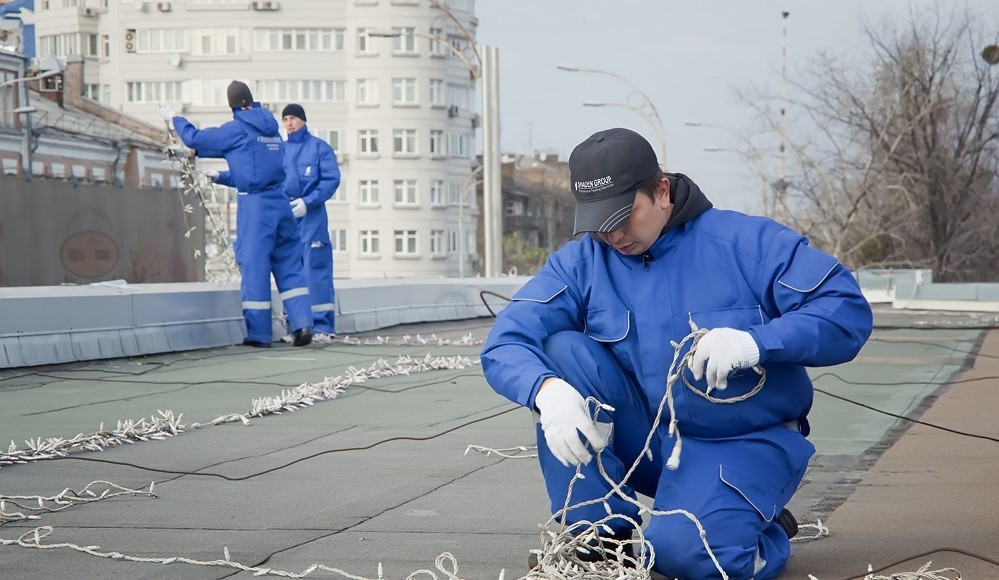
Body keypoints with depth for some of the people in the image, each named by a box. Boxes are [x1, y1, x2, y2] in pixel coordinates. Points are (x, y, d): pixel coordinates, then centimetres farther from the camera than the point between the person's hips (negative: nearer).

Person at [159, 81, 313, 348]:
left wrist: (174, 118, 18)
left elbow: (195, 138, 1)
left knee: (254, 265, 0)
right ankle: (302, 323, -4)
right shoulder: (272, 131, 16)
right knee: (289, 264, 6)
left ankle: (259, 333, 3)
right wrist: (221, 177, 37)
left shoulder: (238, 129, -4)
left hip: (254, 205, -6)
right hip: (281, 202, 6)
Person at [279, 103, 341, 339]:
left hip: (311, 216, -5)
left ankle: (322, 325, -8)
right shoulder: (280, 150, 16)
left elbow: (331, 179, -5)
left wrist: (307, 202, -14)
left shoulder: (319, 147, 3)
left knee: (316, 268, -9)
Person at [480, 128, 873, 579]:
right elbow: (505, 343, -14)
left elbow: (849, 310, -17)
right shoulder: (580, 263, -3)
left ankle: (766, 536, 5)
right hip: (643, 442, 4)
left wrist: (757, 342, -32)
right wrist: (546, 391, -37)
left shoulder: (747, 241, -11)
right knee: (562, 349, -18)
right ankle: (609, 535, -12)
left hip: (742, 444, -4)